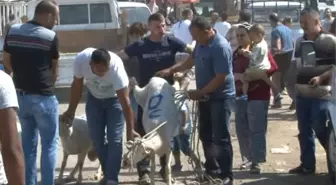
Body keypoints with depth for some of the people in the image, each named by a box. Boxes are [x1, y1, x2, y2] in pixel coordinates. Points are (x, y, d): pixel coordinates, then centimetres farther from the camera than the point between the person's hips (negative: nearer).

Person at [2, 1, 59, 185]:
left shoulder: (13, 32, 2)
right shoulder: (50, 36, -11)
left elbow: (6, 63, 9)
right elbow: (54, 68, 2)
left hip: (20, 95, 5)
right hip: (43, 97, -5)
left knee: (28, 142, 15)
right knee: (50, 143, 5)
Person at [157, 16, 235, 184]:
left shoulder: (221, 47, -23)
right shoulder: (201, 43, 4)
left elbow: (220, 78, -24)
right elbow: (191, 61, 20)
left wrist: (199, 92, -19)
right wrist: (170, 70, 10)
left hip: (221, 97, -9)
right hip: (206, 96, 9)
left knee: (221, 137, -4)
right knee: (206, 135, 14)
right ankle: (212, 170, 27)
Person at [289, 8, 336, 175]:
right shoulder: (299, 41, 12)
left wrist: (321, 77, -21)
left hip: (321, 95, -6)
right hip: (301, 94, 6)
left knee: (321, 130, -5)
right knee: (304, 131, 10)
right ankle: (307, 164, 19)